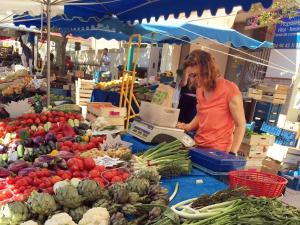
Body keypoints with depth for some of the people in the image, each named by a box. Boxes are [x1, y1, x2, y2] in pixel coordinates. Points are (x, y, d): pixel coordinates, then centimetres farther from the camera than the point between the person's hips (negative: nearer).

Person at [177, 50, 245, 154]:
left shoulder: (229, 89, -15)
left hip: (218, 150, -6)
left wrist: (232, 153, -16)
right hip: (197, 147, 6)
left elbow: (240, 125, -12)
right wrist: (188, 127, 1)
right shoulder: (199, 90, 5)